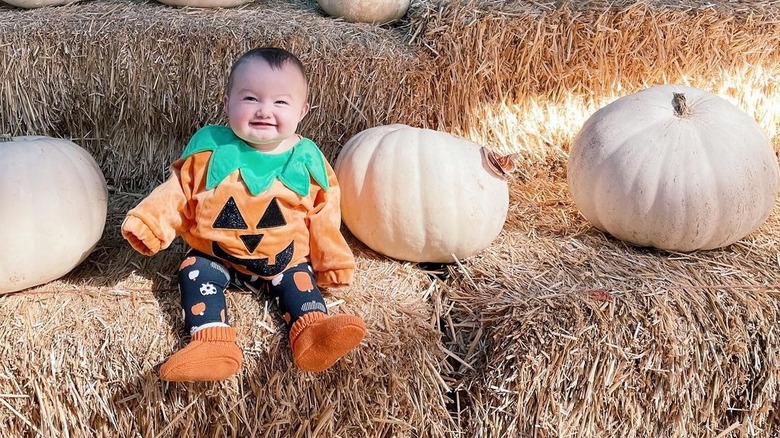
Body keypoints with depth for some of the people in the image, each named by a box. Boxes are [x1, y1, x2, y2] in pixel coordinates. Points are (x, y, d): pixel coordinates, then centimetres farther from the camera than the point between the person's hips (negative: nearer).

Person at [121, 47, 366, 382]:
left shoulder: (306, 160, -7)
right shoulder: (210, 148, -8)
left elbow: (322, 216, 1)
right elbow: (179, 191, -1)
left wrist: (333, 263, 3)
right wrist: (149, 223, -15)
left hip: (284, 258, 1)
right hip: (214, 255, 0)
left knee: (298, 278, -19)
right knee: (195, 272, -21)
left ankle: (312, 333, -33)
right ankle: (212, 341, -35)